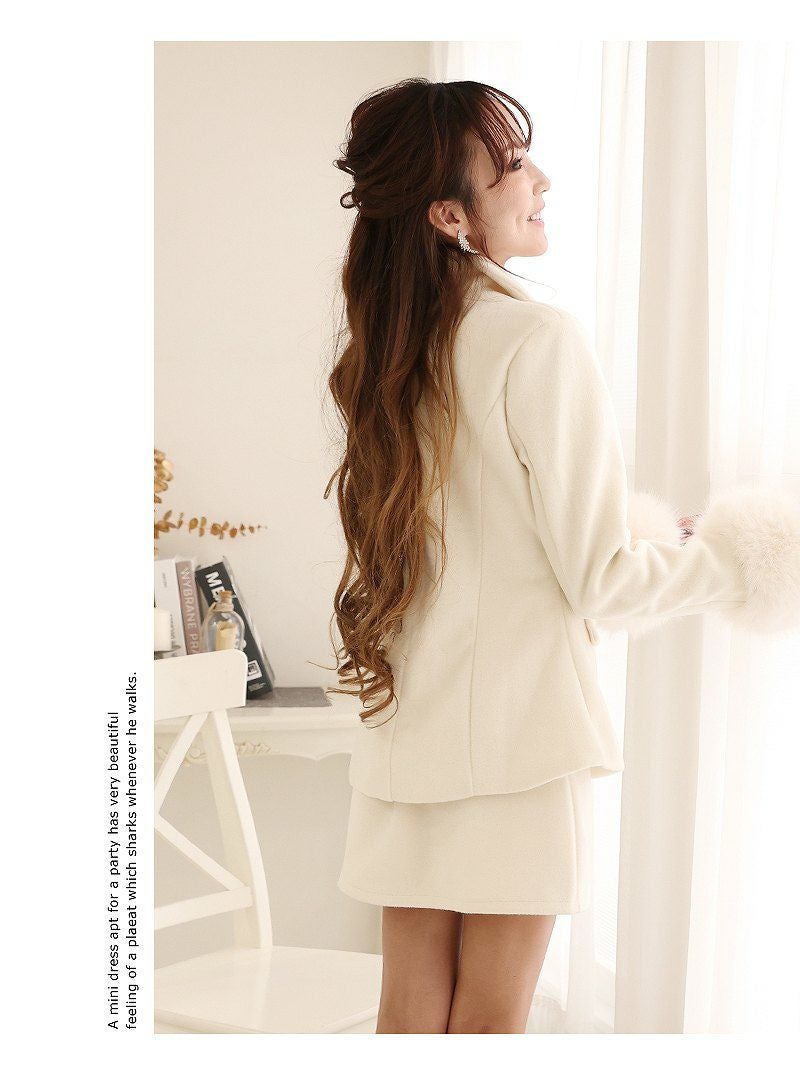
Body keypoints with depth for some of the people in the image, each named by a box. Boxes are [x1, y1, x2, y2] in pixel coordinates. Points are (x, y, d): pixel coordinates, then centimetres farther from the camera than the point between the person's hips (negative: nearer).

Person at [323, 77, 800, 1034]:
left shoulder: (391, 348, 7)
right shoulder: (539, 340, -15)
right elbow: (601, 579, -14)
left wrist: (665, 529, 19)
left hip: (407, 727, 6)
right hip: (519, 728, -6)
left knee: (409, 1014, 14)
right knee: (488, 1020, 8)